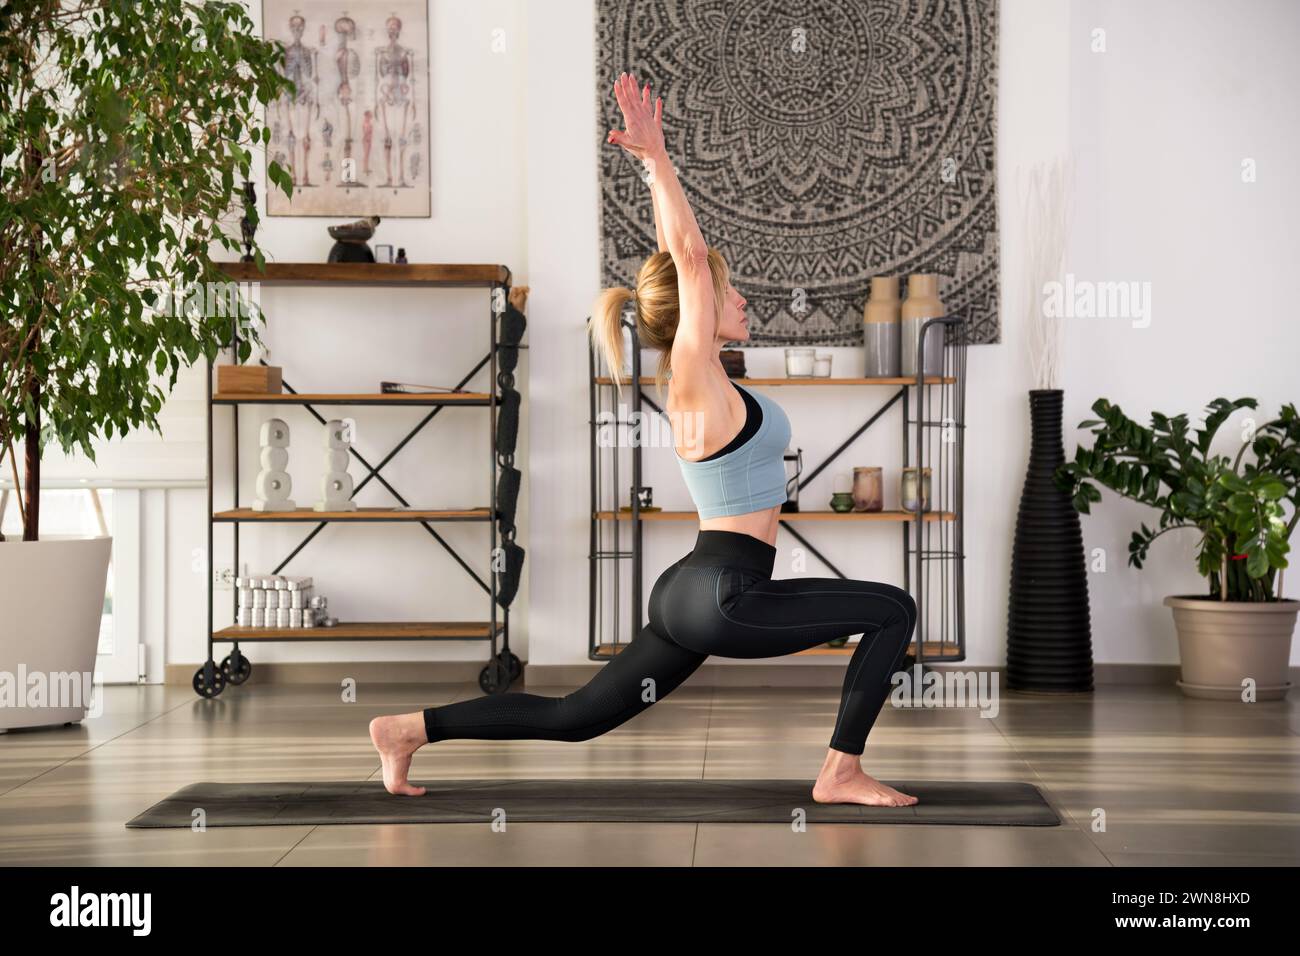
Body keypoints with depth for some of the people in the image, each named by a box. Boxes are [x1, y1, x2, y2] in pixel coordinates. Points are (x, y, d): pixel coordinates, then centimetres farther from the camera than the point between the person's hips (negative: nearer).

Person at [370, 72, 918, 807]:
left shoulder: (698, 376, 11)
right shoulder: (697, 380, -13)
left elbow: (682, 255, 17)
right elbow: (689, 255, -18)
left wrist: (656, 161, 16)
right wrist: (657, 160, -16)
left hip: (694, 594, 9)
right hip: (724, 595, -9)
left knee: (573, 718, 13)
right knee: (892, 610, -4)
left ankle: (411, 729, 12)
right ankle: (842, 774, -1)